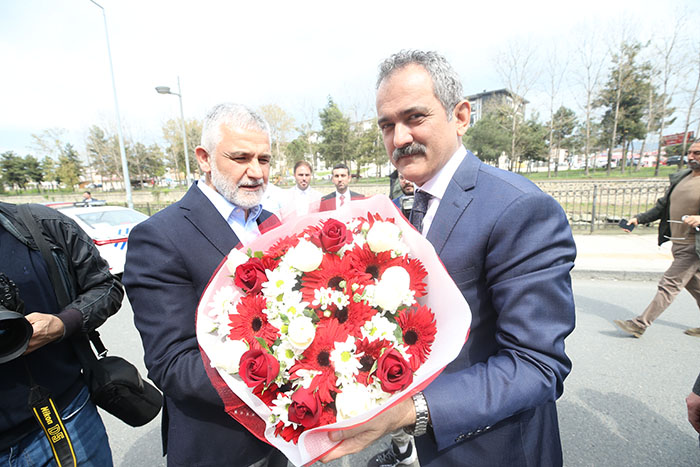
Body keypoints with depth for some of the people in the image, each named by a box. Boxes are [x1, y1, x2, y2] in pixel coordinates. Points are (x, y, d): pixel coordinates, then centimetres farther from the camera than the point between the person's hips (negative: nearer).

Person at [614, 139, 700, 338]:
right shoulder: (680, 178, 10)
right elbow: (662, 208, 16)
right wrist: (638, 219, 5)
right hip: (677, 244, 8)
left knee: (669, 285, -5)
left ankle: (639, 325, 1)